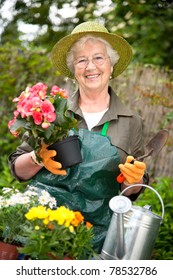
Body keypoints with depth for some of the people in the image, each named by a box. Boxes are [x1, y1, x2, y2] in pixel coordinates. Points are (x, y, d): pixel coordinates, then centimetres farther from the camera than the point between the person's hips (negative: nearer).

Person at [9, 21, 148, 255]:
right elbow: (18, 169, 8)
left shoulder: (131, 122, 6)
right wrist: (38, 159, -12)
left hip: (96, 234, 1)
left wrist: (134, 179, -9)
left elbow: (131, 192, 13)